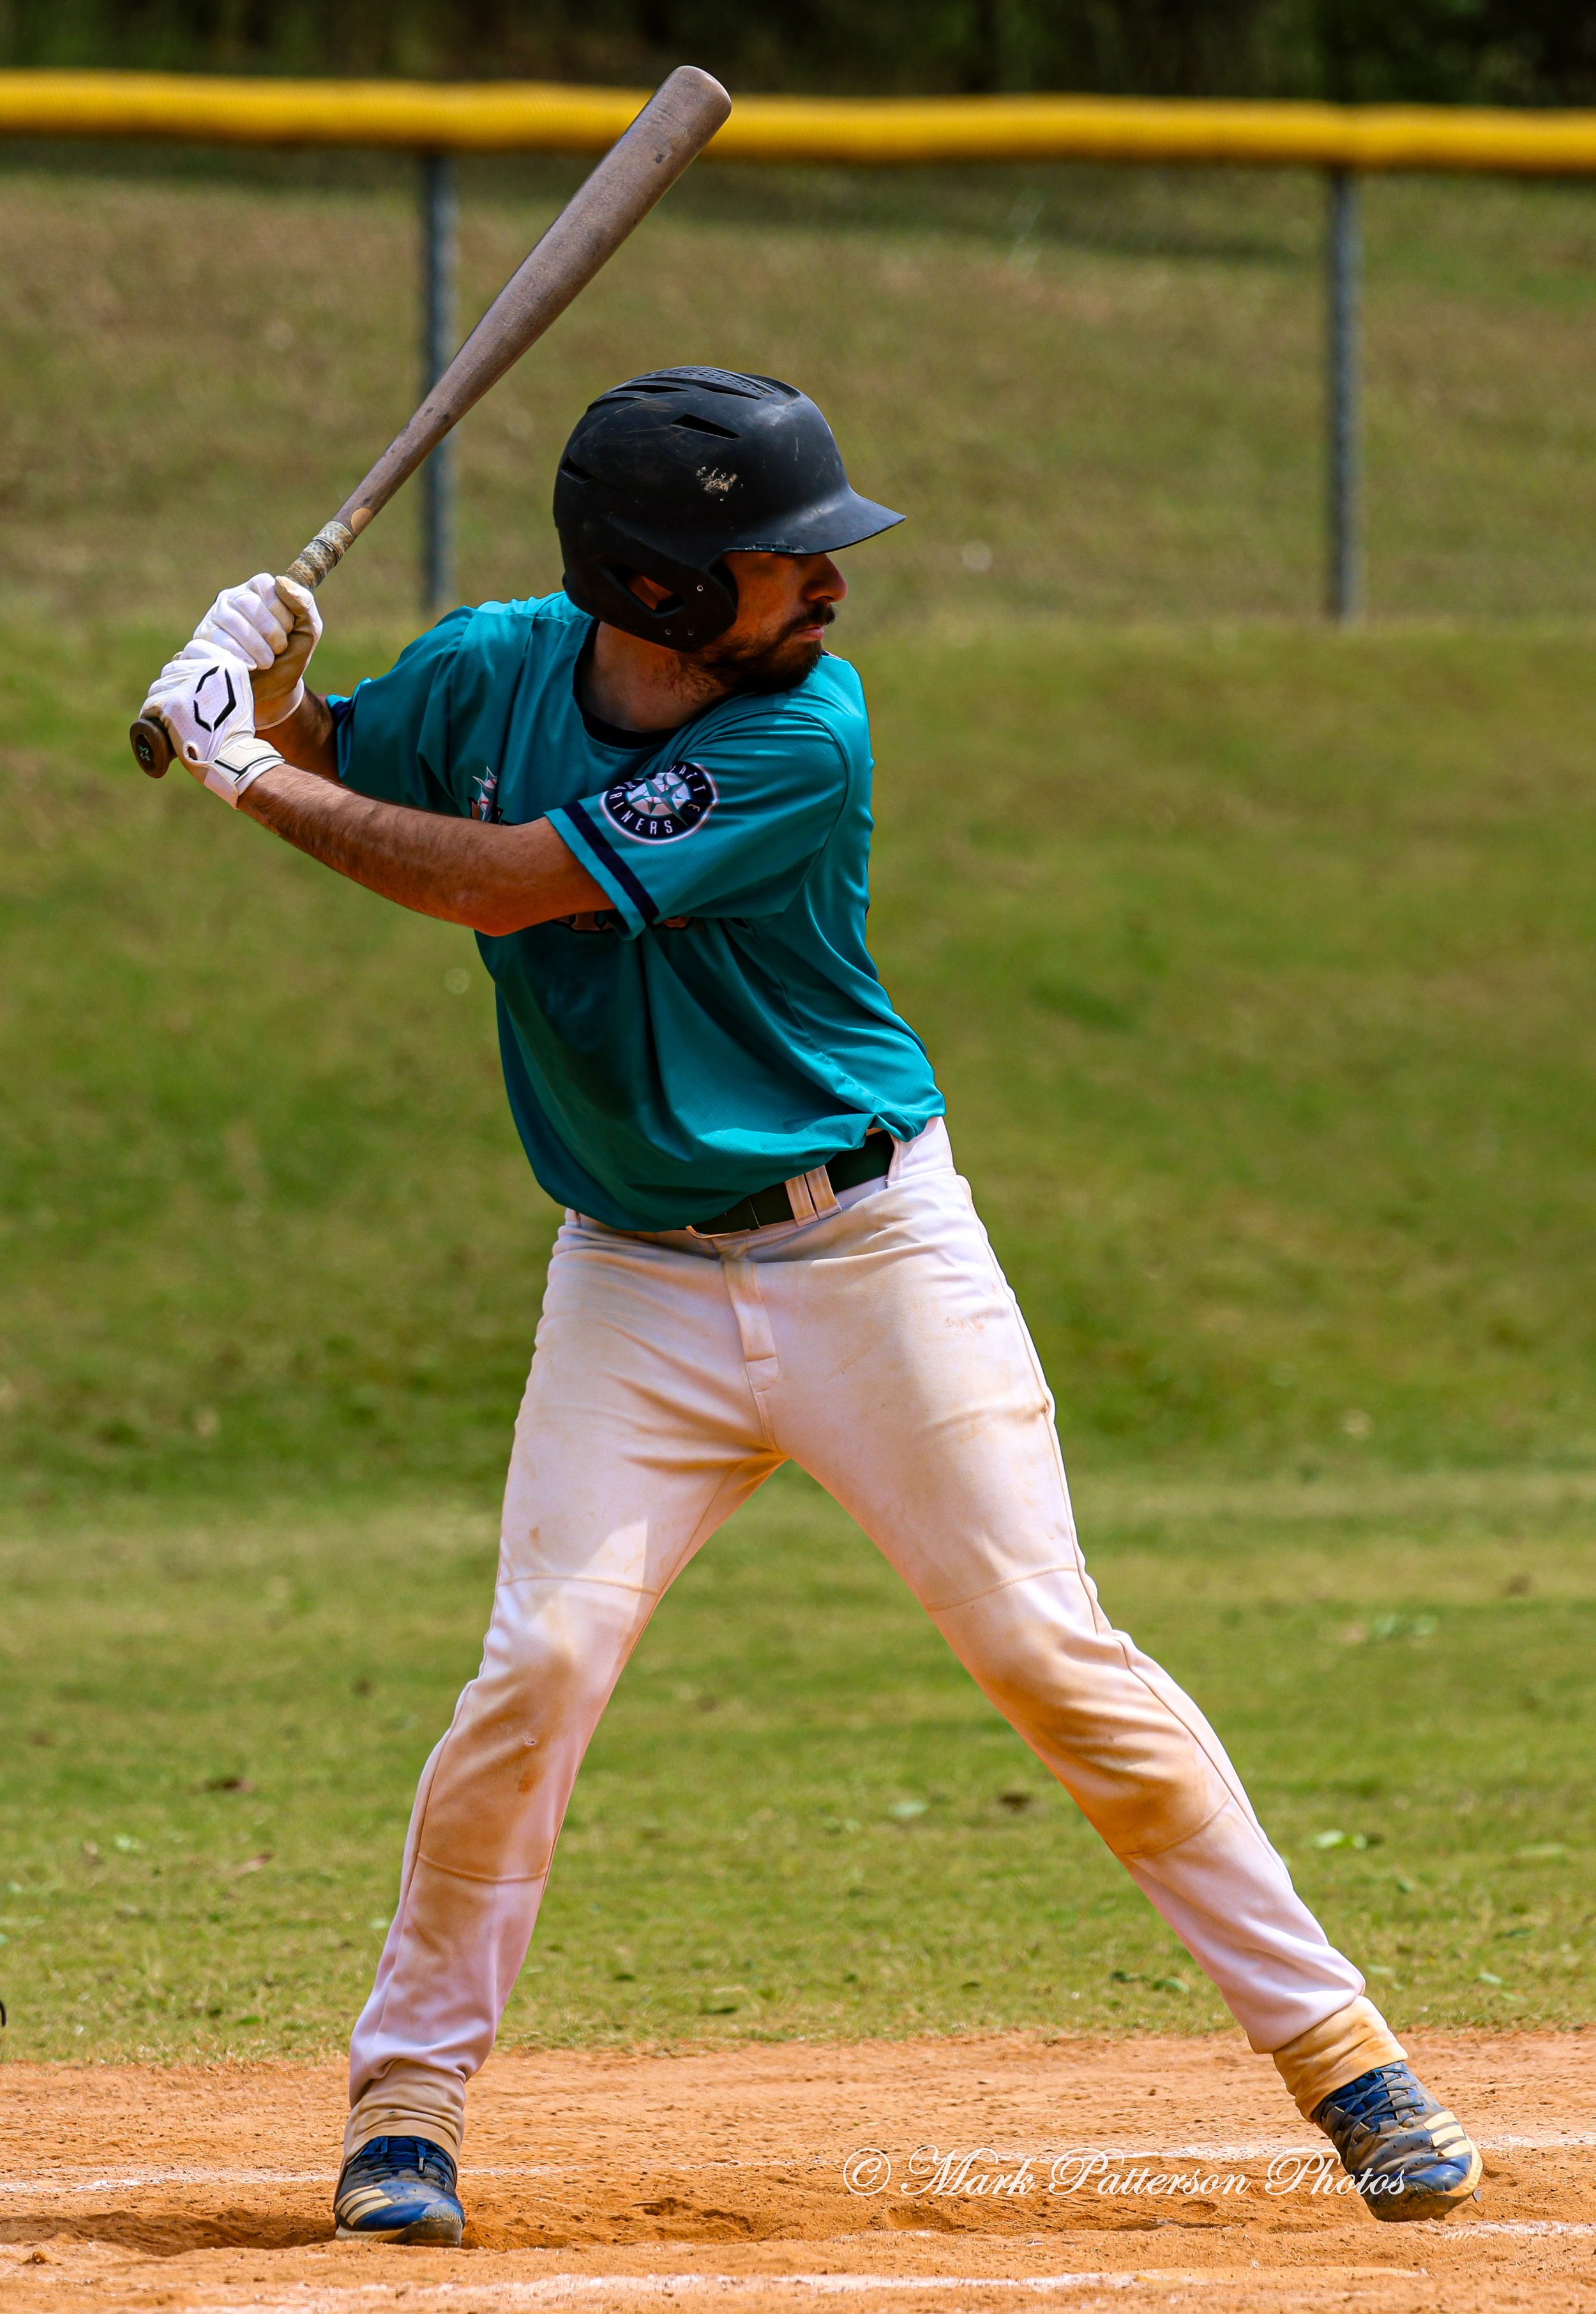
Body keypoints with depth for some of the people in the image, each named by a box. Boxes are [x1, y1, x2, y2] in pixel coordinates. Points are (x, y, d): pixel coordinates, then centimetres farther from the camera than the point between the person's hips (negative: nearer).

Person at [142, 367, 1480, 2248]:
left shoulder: (806, 737, -18)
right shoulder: (493, 674, -4)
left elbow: (501, 887, -22)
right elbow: (320, 768, 14)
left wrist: (254, 776, -15)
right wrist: (263, 690, -9)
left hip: (870, 1251, -3)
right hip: (636, 1287, 3)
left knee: (1052, 1655, -5)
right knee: (540, 1664, -11)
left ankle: (1333, 2044, 4)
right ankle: (407, 2094, 4)